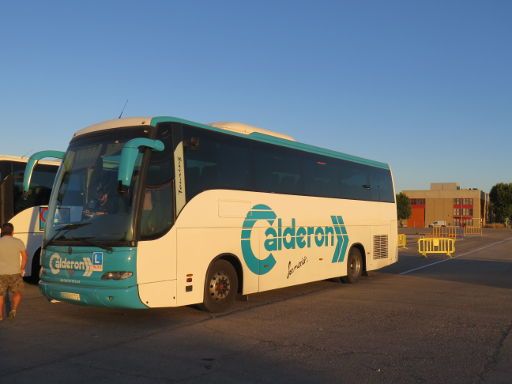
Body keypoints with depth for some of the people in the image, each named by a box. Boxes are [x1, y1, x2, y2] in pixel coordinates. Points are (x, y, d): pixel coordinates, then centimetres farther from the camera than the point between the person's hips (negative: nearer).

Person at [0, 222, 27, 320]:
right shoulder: (18, 242, -2)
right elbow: (24, 256, -1)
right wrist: (22, 269, 11)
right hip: (15, 273, -1)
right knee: (17, 293, 14)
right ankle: (13, 309, -6)